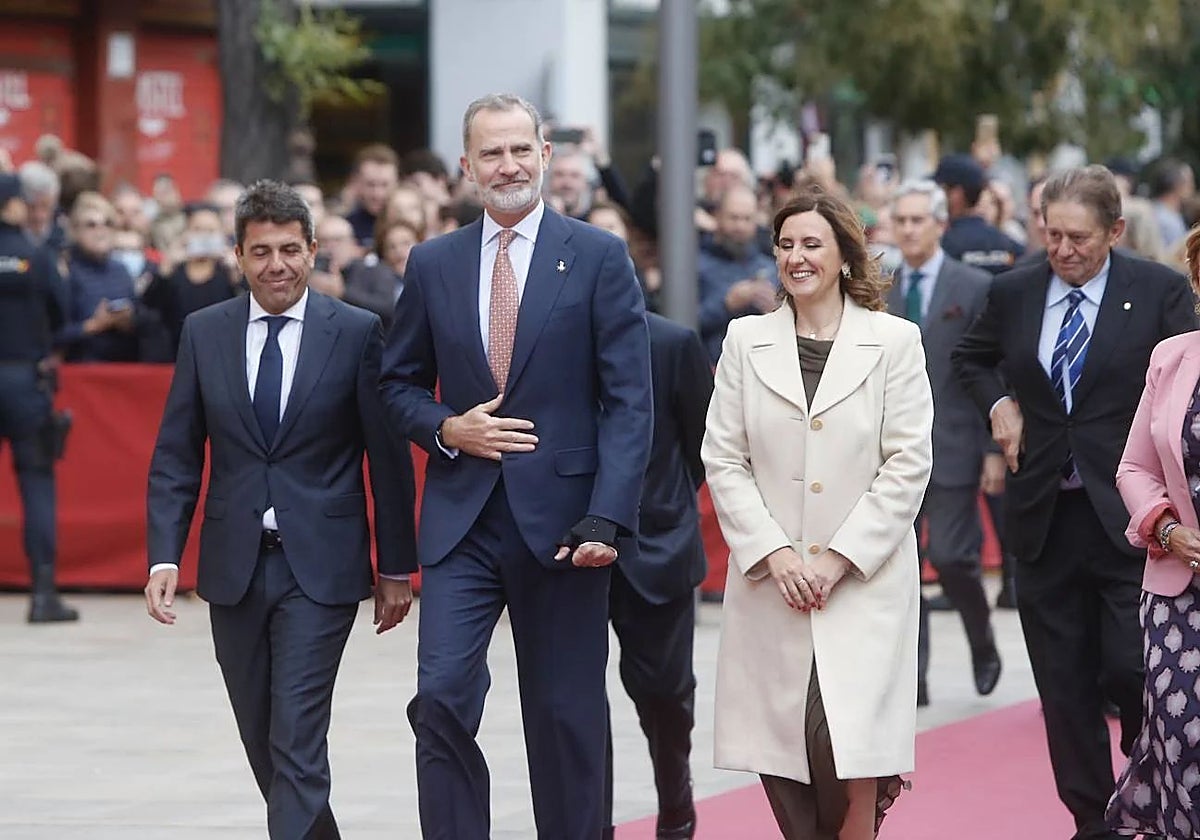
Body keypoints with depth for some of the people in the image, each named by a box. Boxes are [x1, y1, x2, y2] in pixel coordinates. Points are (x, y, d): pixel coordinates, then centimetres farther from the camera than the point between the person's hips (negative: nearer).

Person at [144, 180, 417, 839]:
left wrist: (396, 567, 2)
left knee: (297, 740, -11)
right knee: (263, 742, 12)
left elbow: (388, 458, 1)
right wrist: (163, 556, -5)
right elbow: (176, 458, 6)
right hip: (234, 566, 4)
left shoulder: (357, 333, -3)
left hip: (320, 567, -4)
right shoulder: (204, 334, 5)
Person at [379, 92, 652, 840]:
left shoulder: (598, 258, -1)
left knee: (567, 715, 4)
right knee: (442, 698, -10)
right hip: (462, 523, 2)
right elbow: (401, 383, 17)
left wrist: (605, 518, -15)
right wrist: (447, 428, -6)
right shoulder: (433, 264, 8)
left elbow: (629, 400, -5)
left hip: (560, 519, -2)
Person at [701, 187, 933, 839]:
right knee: (780, 759, -1)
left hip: (864, 584, -2)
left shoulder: (894, 341, 2)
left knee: (847, 756, -12)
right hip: (770, 585, 3)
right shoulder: (746, 341, 9)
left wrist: (840, 559, -9)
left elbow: (909, 465, -2)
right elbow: (723, 461, 5)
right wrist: (773, 553, -7)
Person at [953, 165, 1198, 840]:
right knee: (1064, 683, 6)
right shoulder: (1014, 294, 6)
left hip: (1130, 519, -4)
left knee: (1131, 671, -10)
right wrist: (999, 401, 6)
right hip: (1046, 519, 4)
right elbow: (971, 357, 26)